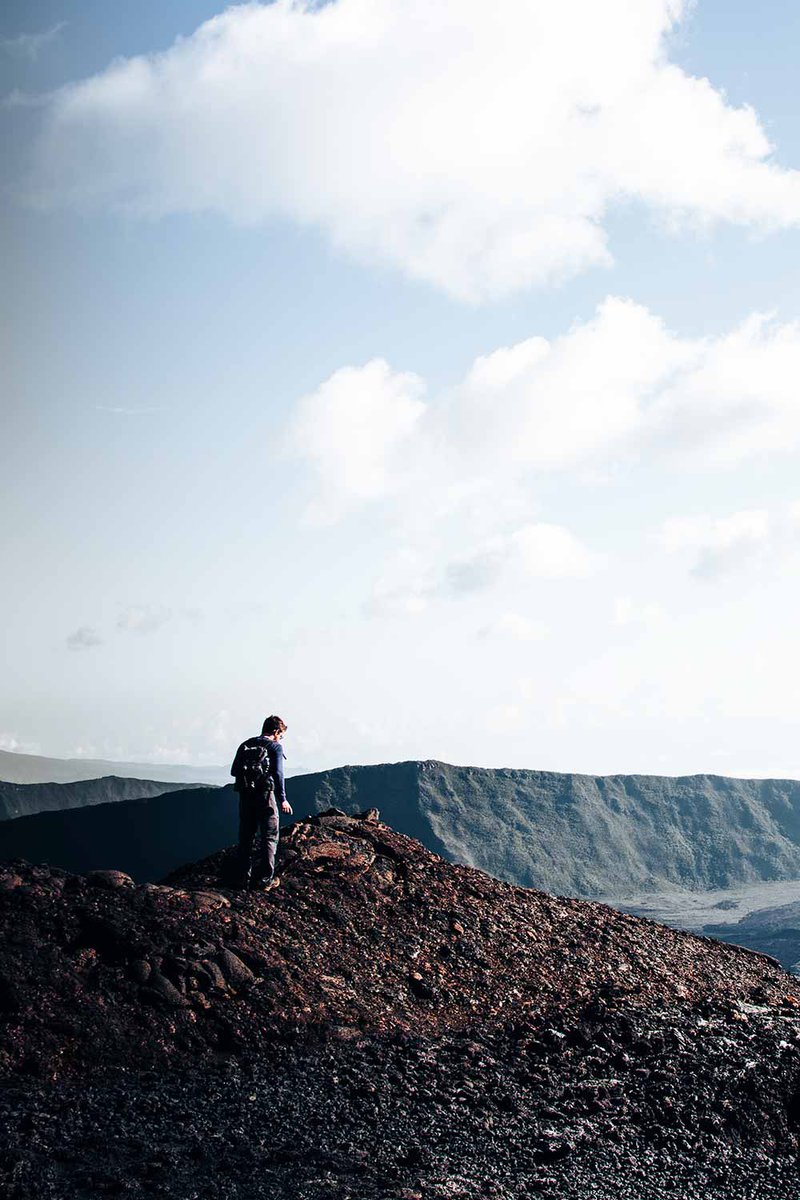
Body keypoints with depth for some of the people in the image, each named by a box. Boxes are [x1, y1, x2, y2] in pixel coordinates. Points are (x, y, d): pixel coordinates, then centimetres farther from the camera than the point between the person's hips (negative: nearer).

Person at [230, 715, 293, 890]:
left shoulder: (246, 745, 14)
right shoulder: (275, 746, -2)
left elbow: (234, 770, 9)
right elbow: (277, 773, -13)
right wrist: (282, 799, -13)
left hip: (245, 795, 5)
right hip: (264, 795, -5)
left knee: (245, 837, 13)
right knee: (269, 837, 2)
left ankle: (244, 877, 15)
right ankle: (264, 879, -3)